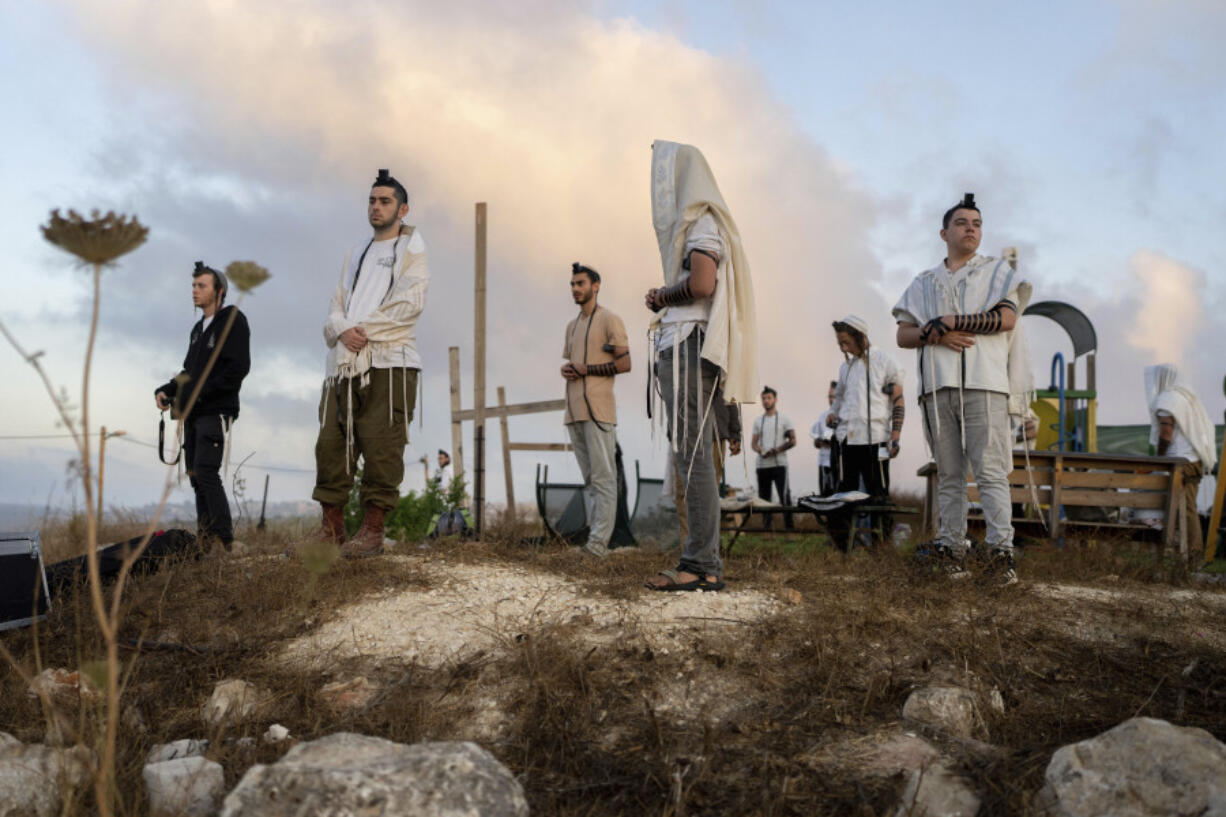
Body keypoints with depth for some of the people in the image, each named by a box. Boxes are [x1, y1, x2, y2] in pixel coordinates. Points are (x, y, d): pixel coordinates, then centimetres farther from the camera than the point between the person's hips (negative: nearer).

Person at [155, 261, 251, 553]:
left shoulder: (233, 321, -4)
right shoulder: (198, 328, 22)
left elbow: (237, 369, -14)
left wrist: (198, 396, -17)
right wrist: (165, 390, 9)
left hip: (216, 412, -9)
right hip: (193, 415, 9)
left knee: (206, 473, -17)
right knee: (196, 475, 6)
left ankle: (225, 541, -15)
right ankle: (207, 540, 11)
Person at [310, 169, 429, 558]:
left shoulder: (411, 249, 8)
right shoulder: (356, 254, 25)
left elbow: (410, 303, -8)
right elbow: (336, 305, 15)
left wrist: (364, 330, -10)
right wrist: (342, 330, -7)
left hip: (389, 363, -6)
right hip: (344, 364, 6)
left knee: (380, 449, -9)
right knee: (331, 444, 2)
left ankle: (372, 531, -5)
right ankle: (332, 529, 8)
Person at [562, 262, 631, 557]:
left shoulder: (609, 320, 0)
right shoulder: (572, 326, 23)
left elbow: (624, 364, -7)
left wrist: (585, 369, -12)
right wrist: (566, 370, 6)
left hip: (598, 409, -8)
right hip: (574, 411, 8)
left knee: (603, 476, -10)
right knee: (589, 477, 8)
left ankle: (599, 541, -14)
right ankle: (592, 532, 10)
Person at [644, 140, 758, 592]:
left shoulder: (701, 221, -6)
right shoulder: (690, 224, 25)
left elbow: (702, 284, -20)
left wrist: (662, 296, -4)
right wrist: (664, 300, 9)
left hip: (690, 346, -10)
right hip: (679, 345, 10)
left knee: (692, 455, -12)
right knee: (692, 455, 8)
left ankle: (701, 566, -11)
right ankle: (702, 559, 12)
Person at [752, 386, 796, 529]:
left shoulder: (784, 418, 3)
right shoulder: (758, 421, 15)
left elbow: (792, 440, -1)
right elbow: (754, 442, 14)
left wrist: (776, 450, -14)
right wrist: (759, 449, -9)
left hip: (779, 464, -4)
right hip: (762, 465, 4)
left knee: (784, 497, -9)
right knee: (764, 498, 6)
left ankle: (789, 528, -6)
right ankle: (767, 528, 13)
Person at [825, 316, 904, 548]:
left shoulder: (884, 362, 1)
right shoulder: (845, 367, 17)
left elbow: (898, 401, -1)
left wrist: (895, 437, -10)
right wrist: (833, 414, 8)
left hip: (875, 438, -5)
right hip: (847, 439, 5)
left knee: (878, 494, -1)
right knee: (844, 492, 2)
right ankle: (840, 544, 5)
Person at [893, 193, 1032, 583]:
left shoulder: (997, 270, 16)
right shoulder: (924, 282, 22)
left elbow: (1007, 317, -2)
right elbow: (903, 335, 13)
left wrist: (949, 322, -7)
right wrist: (936, 335, -8)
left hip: (983, 383, -2)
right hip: (937, 385, 3)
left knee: (990, 470, -10)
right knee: (948, 473, 2)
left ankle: (1001, 550, -11)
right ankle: (952, 547, 5)